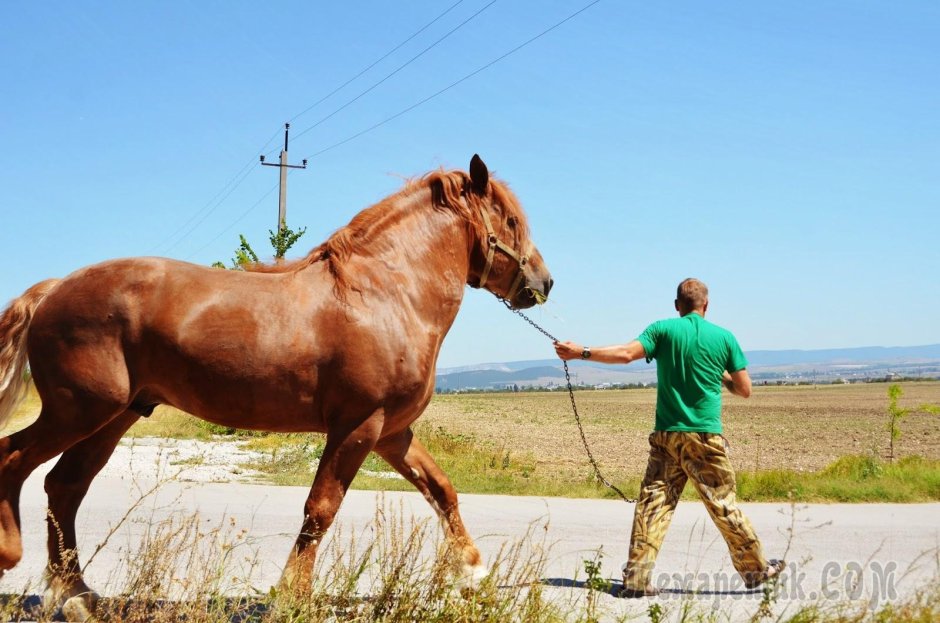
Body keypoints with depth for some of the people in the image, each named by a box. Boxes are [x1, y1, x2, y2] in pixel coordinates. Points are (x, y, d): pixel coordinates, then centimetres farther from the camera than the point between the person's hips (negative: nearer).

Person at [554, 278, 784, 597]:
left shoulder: (663, 330, 2)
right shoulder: (724, 337, 3)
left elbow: (626, 353, -13)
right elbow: (744, 389, 5)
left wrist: (581, 352, -9)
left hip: (666, 436, 1)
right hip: (705, 438, -1)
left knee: (653, 502, 1)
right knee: (723, 504, 8)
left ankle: (636, 578, -3)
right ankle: (755, 569, 21)